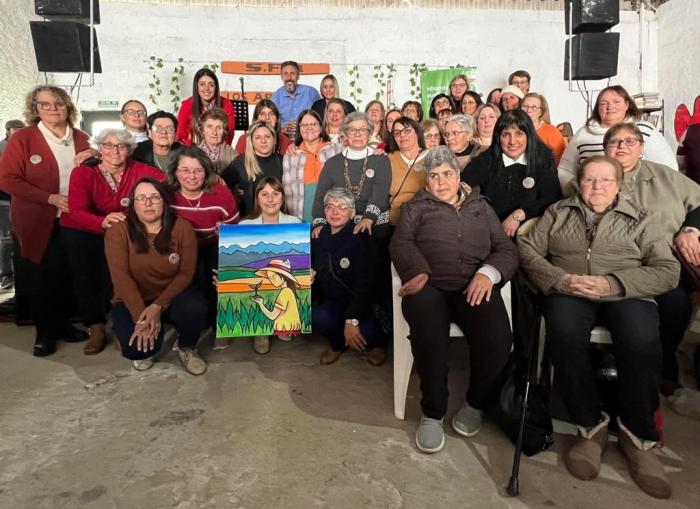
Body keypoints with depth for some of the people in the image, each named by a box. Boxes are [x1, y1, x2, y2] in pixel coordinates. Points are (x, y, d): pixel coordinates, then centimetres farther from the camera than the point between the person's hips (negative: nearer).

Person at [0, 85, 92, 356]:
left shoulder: (81, 139, 5)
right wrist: (50, 198, -19)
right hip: (40, 223, -3)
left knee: (66, 275, 9)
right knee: (45, 277, 2)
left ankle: (61, 324, 27)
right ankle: (45, 332, 20)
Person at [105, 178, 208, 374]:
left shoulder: (182, 228, -9)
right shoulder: (118, 232, -12)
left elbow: (186, 273, -11)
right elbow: (121, 278, -18)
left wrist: (158, 306, -22)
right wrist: (141, 317, -28)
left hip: (171, 296, 1)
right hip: (132, 301, -1)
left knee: (195, 309, -32)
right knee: (138, 347, -26)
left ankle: (187, 348, 3)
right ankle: (143, 352, 16)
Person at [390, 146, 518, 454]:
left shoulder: (480, 206, 26)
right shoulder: (415, 207, 24)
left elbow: (506, 249, 15)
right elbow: (401, 243, 6)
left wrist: (488, 273, -8)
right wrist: (418, 272, -16)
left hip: (475, 286, 2)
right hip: (430, 285, -1)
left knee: (497, 338, -28)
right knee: (429, 336, -34)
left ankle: (476, 403, 2)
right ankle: (432, 412, -11)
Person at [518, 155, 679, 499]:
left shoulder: (641, 219, 19)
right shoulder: (558, 212, 22)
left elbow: (668, 271, 6)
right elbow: (527, 249, 10)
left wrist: (613, 284, -11)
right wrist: (559, 279, -10)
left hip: (626, 294, 0)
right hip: (569, 292, 0)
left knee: (641, 342, -33)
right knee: (565, 335, -35)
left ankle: (638, 435, -10)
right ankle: (591, 425, -15)